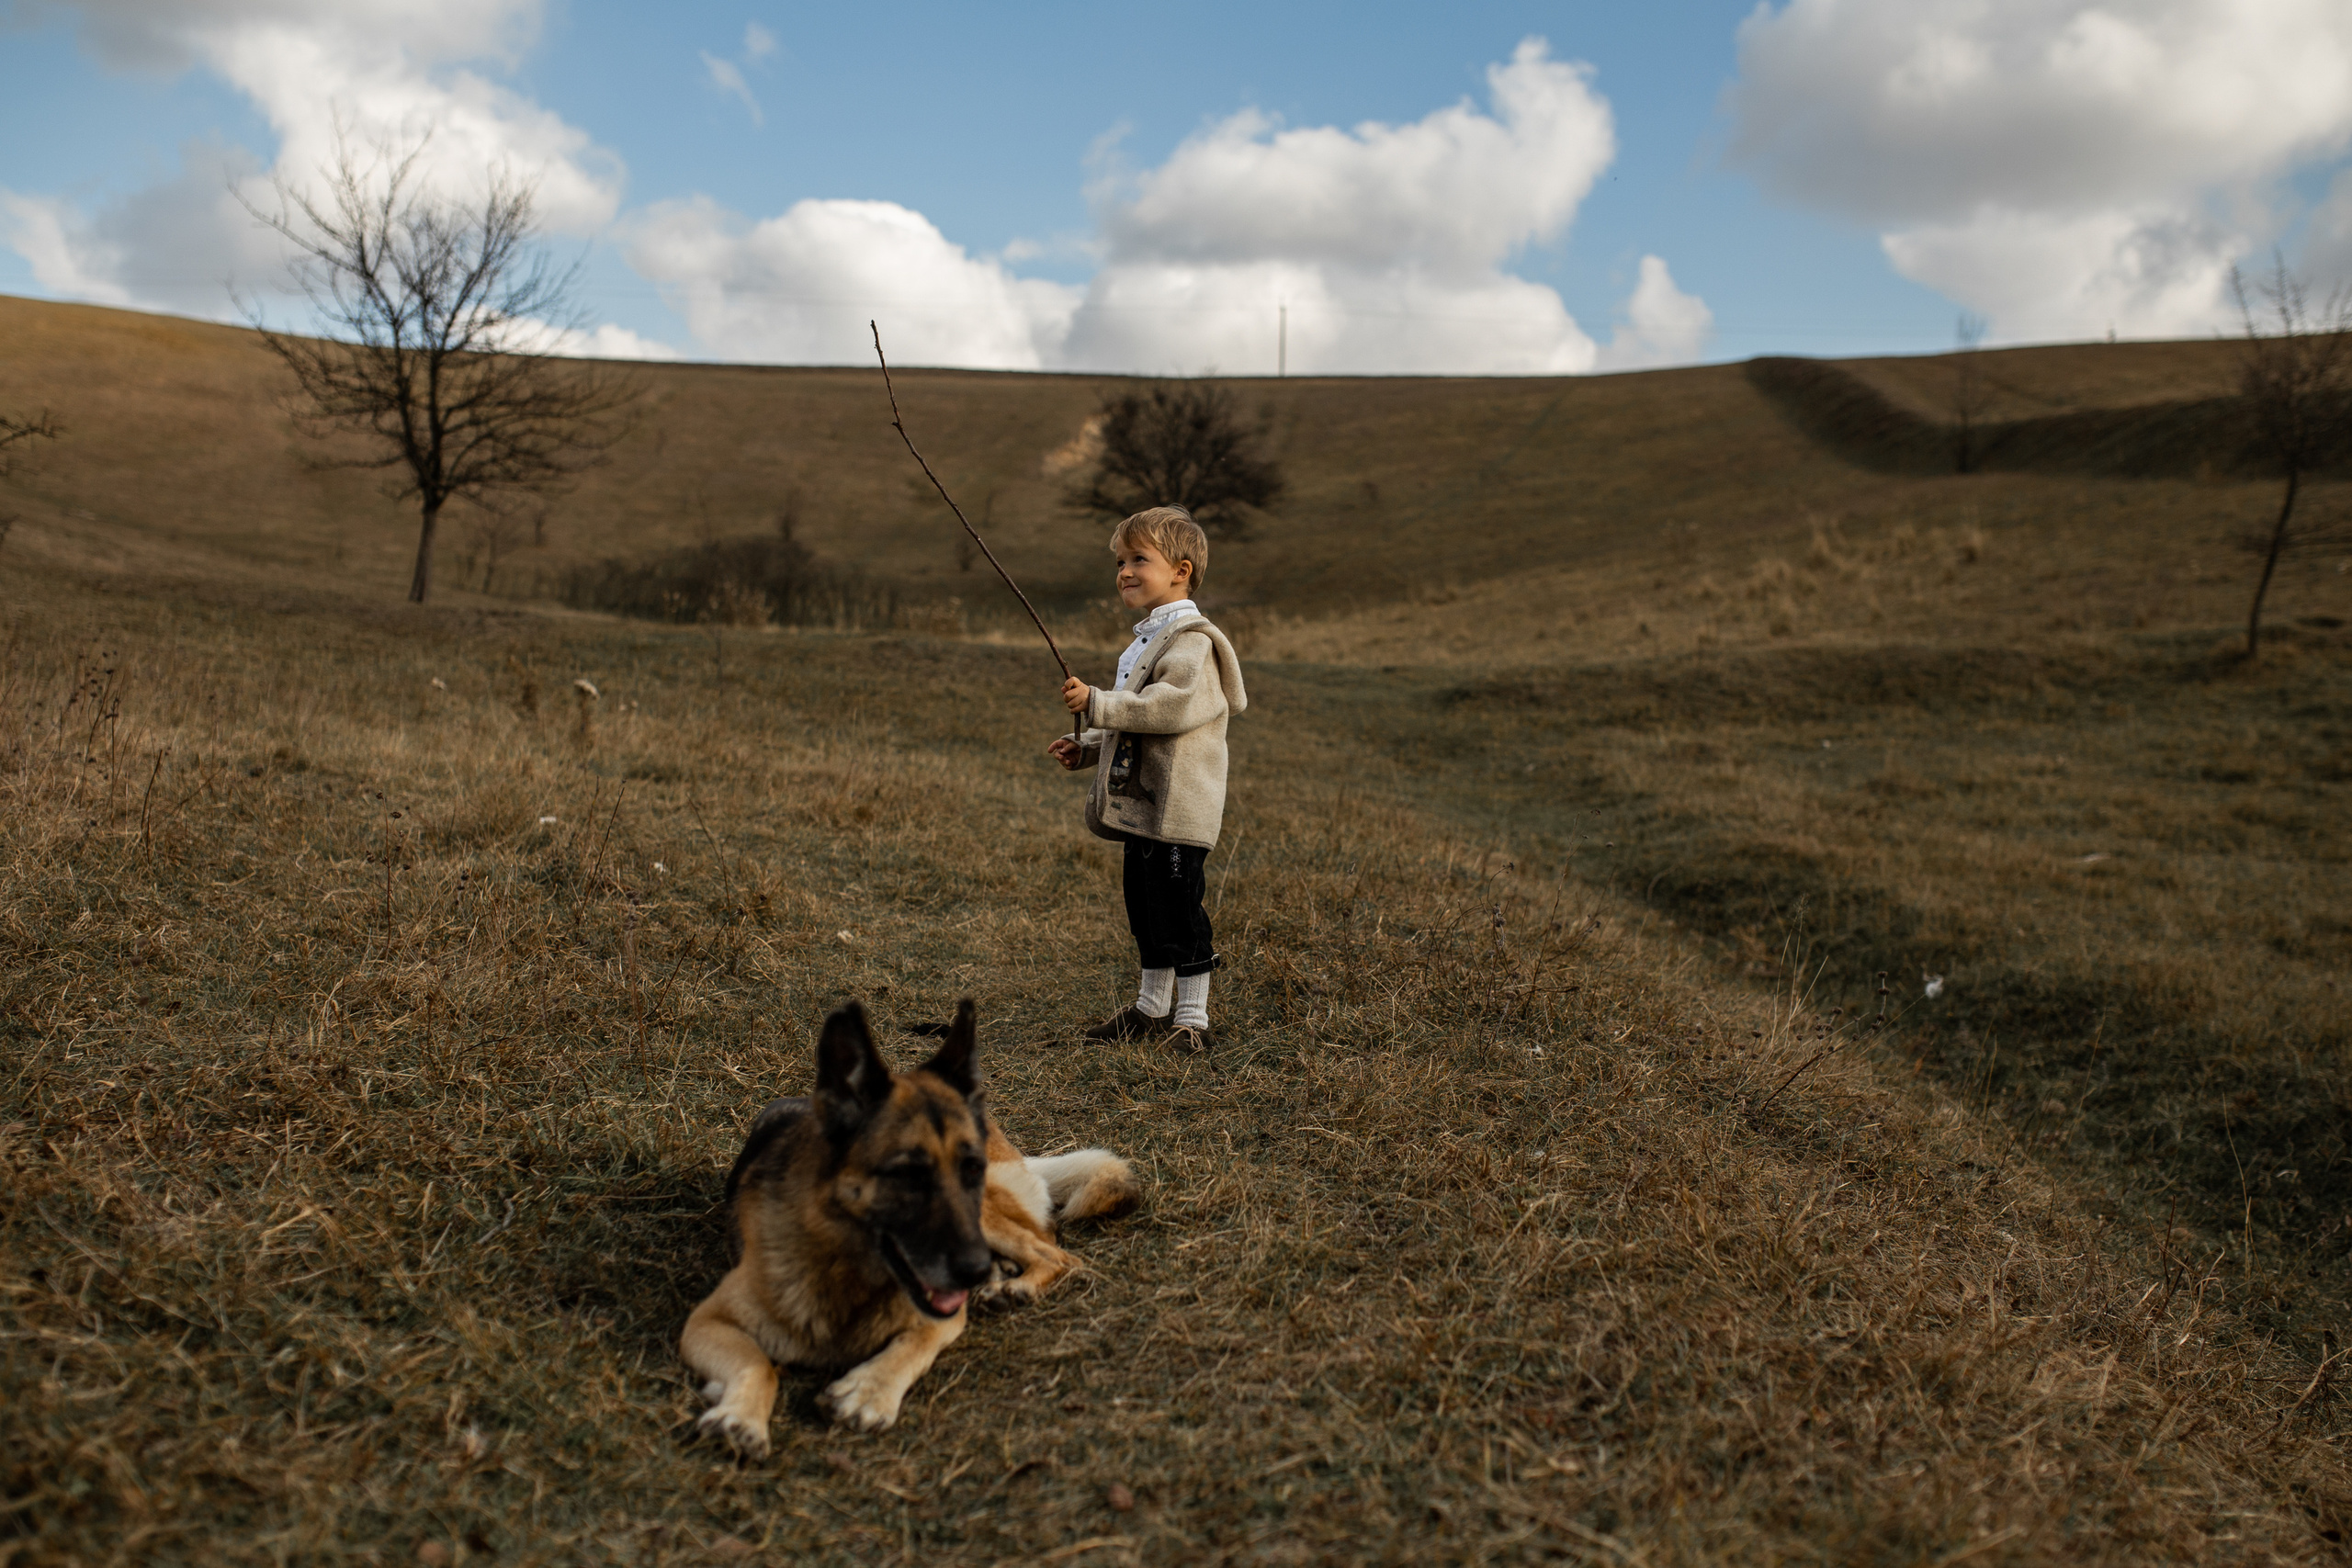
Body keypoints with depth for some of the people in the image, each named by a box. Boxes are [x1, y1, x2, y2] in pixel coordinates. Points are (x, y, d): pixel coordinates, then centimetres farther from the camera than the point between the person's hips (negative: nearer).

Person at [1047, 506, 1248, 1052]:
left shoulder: (1191, 639, -13)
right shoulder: (1146, 638, 19)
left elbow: (1174, 705, -30)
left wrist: (1098, 704, -28)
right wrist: (1087, 748, 17)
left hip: (1180, 806, -10)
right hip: (1144, 802, 10)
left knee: (1179, 906, -5)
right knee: (1144, 904, 17)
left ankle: (1192, 1017, 6)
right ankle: (1153, 1005, 30)